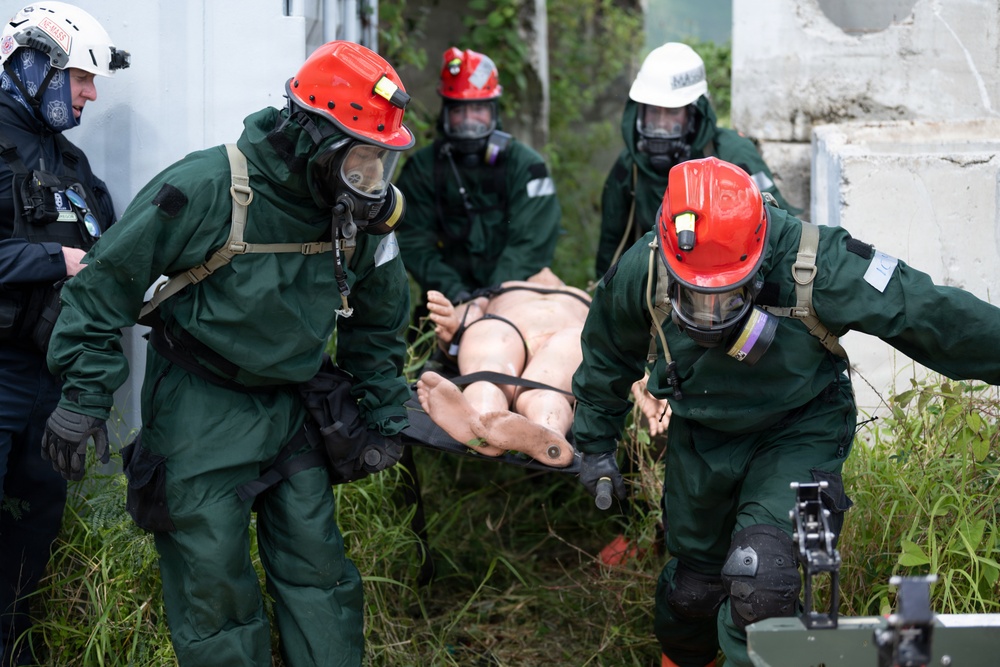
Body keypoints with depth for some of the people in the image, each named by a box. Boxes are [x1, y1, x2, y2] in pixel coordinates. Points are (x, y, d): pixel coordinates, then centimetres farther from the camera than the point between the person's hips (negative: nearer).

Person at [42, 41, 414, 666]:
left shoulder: (364, 213, -5)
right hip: (201, 407, -5)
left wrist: (384, 416, 11)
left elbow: (378, 322, 12)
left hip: (293, 403, 5)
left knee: (317, 567, 11)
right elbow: (106, 282, -15)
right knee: (213, 584, -2)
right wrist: (85, 395, -18)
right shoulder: (204, 188, -22)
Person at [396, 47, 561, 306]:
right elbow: (414, 243, 0)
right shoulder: (422, 168, 7)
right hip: (449, 308, 0)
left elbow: (530, 243, -6)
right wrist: (451, 290, -15)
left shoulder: (525, 165, 3)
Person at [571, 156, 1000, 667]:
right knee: (692, 585, 16)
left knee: (760, 580, -24)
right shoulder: (642, 272, -22)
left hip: (799, 434, -3)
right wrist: (595, 443, 10)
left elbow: (937, 318, -21)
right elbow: (607, 352, 1)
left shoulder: (821, 270, -32)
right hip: (702, 433, 3)